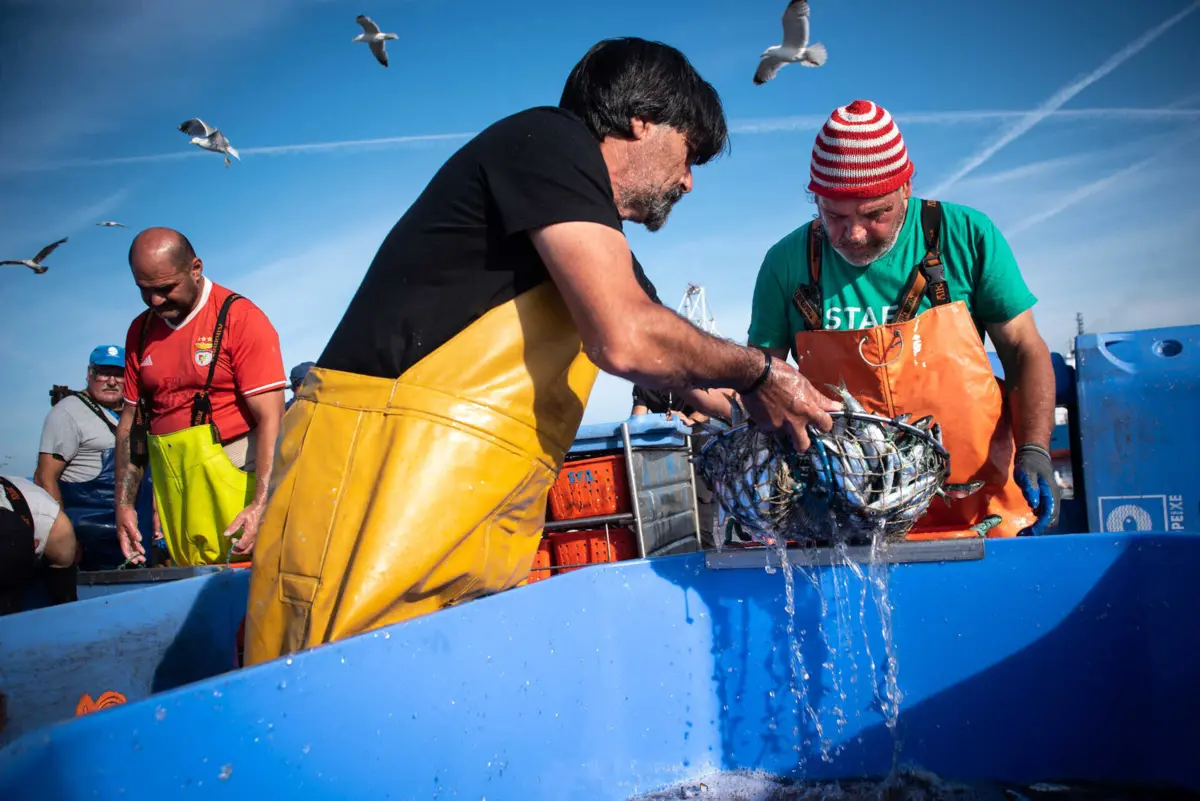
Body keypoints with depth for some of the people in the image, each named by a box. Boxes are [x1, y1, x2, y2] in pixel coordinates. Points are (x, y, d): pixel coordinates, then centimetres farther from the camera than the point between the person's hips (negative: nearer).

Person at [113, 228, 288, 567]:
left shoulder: (240, 317, -8)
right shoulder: (140, 330, 12)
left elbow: (271, 419, -14)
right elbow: (131, 421, 17)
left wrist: (262, 505, -22)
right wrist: (124, 503, 10)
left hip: (234, 477, -5)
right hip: (170, 485, 6)